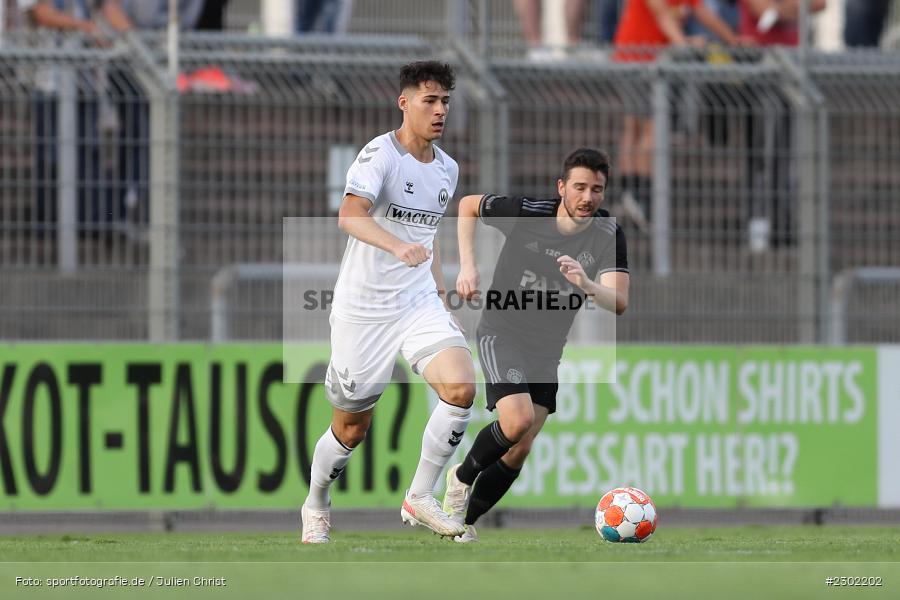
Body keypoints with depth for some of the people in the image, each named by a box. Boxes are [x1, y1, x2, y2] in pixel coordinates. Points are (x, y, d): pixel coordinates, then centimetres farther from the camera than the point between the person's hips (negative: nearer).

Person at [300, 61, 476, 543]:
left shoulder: (447, 169, 10)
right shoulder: (380, 155, -14)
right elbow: (350, 216, -31)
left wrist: (440, 292, 22)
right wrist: (399, 247, -47)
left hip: (420, 303, 5)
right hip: (363, 309, -5)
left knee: (461, 388, -19)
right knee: (352, 428, 5)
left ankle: (420, 499, -5)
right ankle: (315, 508, 32)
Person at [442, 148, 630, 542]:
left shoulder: (608, 236, -13)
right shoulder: (525, 213, -16)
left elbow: (620, 303, -23)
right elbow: (468, 206, 3)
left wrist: (586, 285, -43)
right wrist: (467, 266, -7)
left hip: (547, 348, 4)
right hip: (501, 332, -4)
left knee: (519, 452, 2)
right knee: (518, 420, -25)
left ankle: (464, 520, 21)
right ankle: (462, 478, 1)